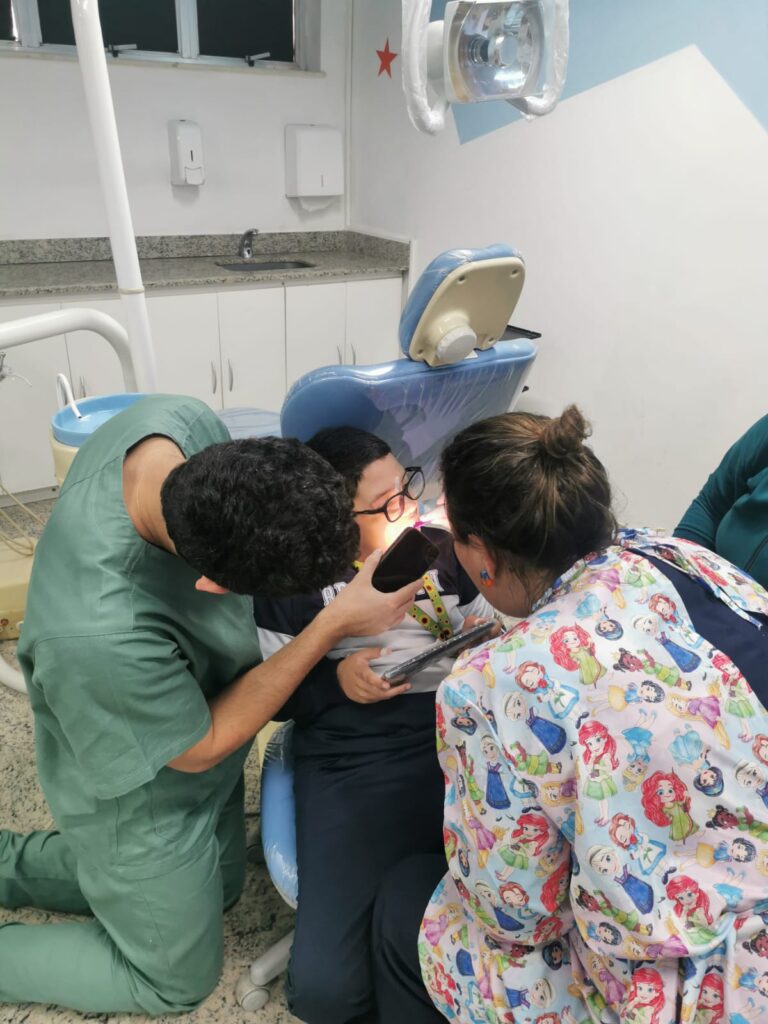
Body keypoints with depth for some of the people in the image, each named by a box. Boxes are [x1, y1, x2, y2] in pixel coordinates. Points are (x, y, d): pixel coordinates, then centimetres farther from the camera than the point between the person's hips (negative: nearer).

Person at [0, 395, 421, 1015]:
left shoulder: (179, 420, -27)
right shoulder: (101, 635, -45)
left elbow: (256, 506, -4)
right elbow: (200, 748, -25)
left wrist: (330, 536, -21)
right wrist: (335, 625, -28)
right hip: (145, 806, -6)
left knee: (219, 889, 31)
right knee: (178, 979, 22)